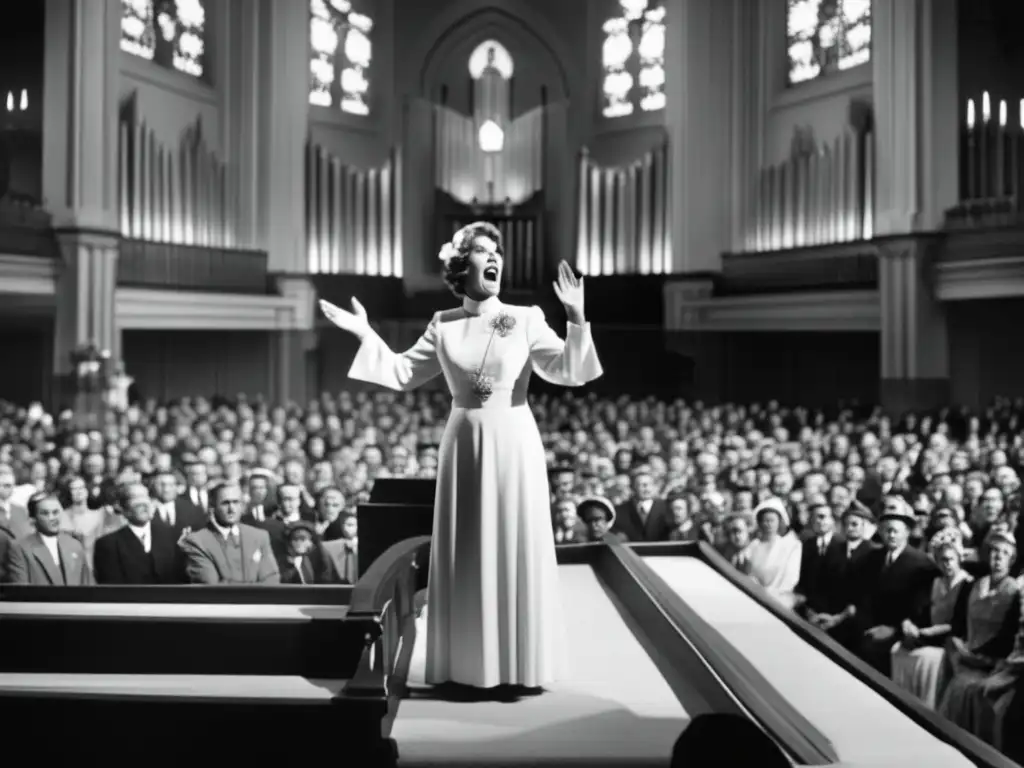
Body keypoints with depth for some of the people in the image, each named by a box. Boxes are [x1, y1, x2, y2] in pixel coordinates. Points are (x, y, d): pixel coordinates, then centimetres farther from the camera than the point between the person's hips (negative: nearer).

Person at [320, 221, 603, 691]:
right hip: (464, 444, 2)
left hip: (513, 444, -2)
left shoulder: (526, 319, -1)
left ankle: (520, 665, 9)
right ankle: (466, 666, 14)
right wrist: (365, 335, 2)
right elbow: (402, 374, 10)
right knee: (465, 555, 5)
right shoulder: (443, 326, 6)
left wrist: (576, 319, -22)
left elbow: (569, 371, -9)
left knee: (516, 550, 0)